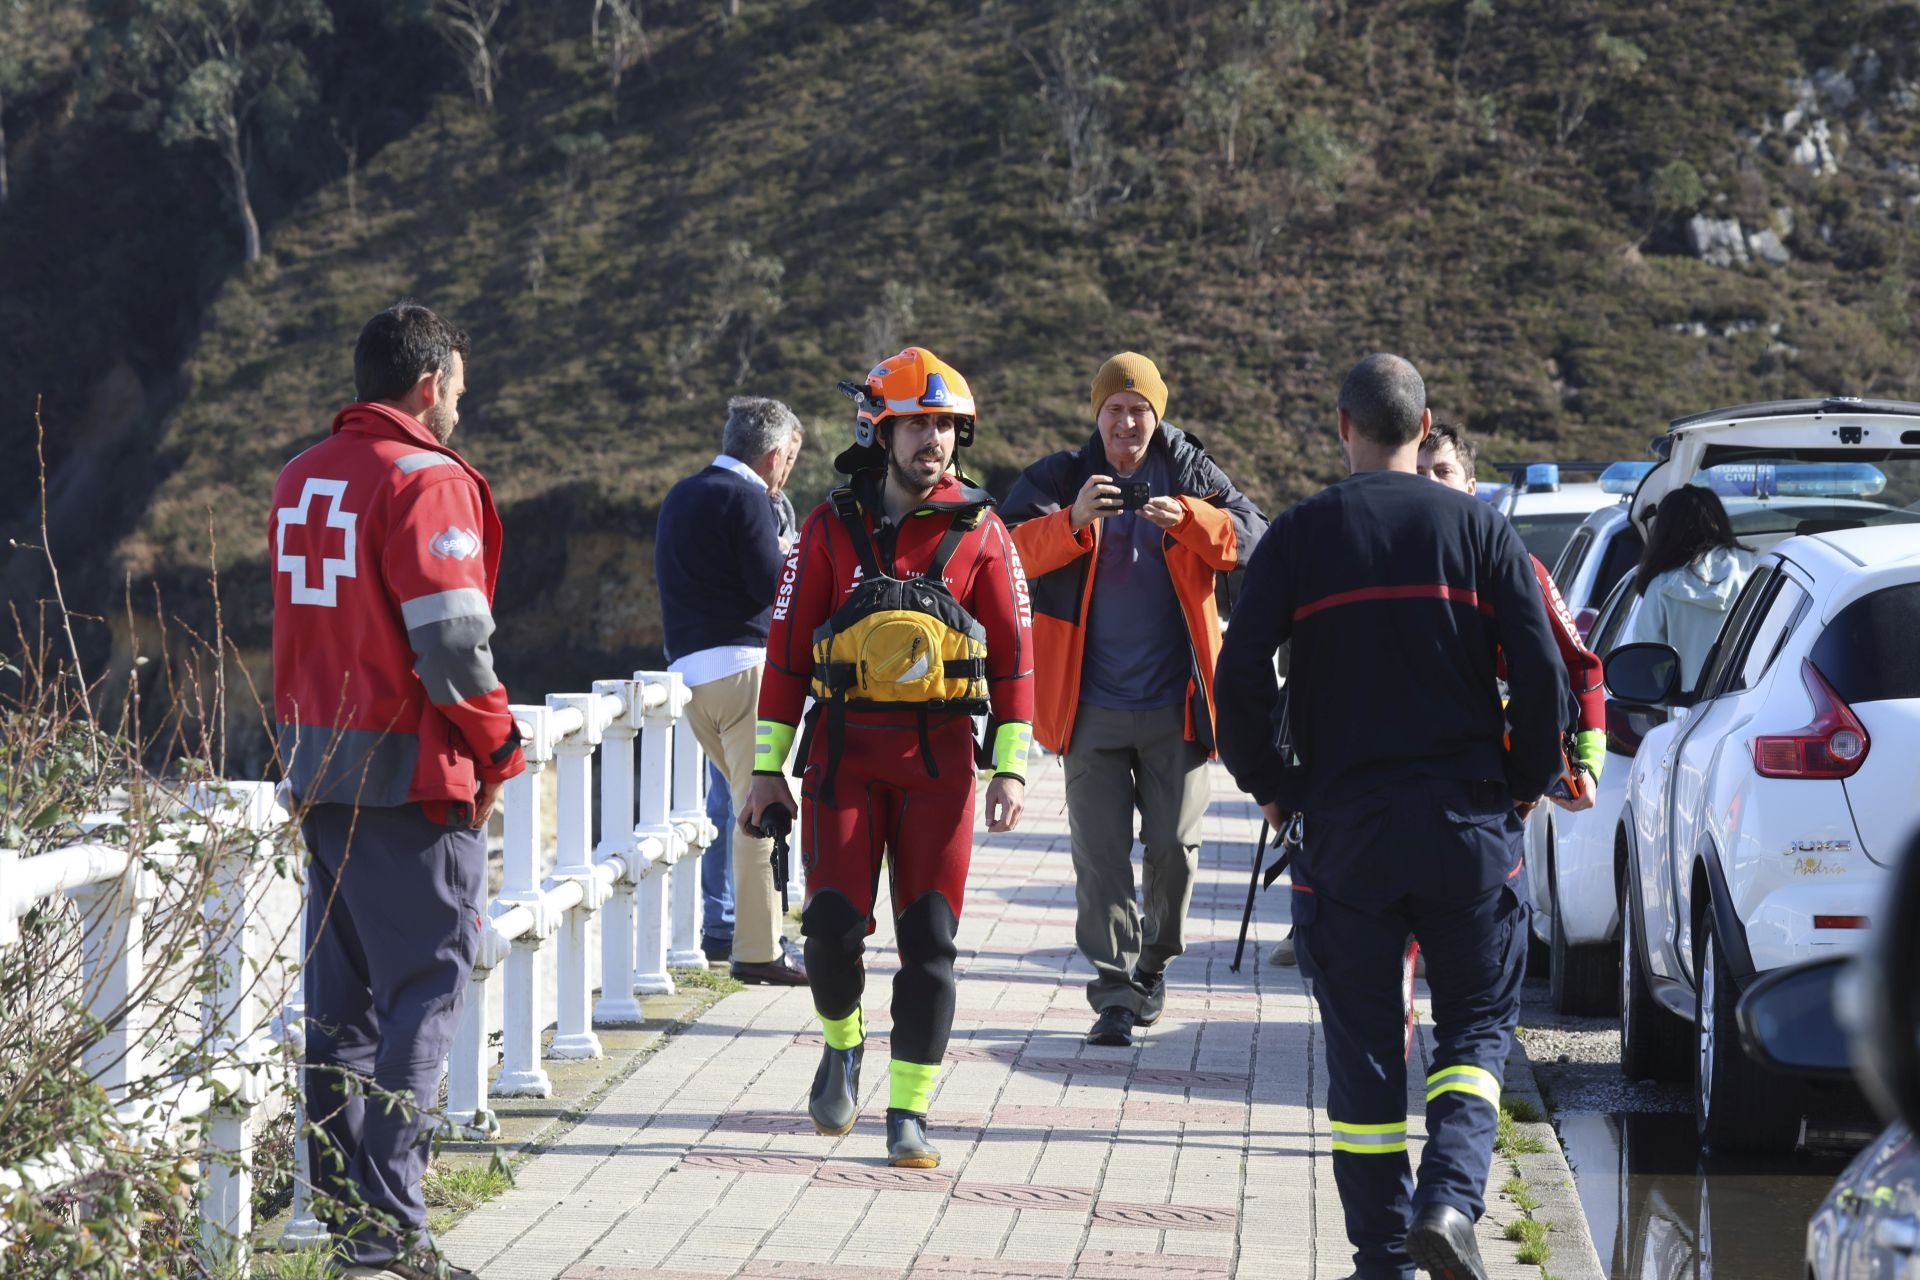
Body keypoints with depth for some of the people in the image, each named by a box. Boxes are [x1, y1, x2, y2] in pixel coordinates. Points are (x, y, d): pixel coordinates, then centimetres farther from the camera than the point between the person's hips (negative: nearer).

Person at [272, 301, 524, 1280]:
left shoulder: (301, 480, 13)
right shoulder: (426, 482, -14)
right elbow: (451, 642, -19)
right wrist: (497, 749, -6)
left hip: (315, 767, 8)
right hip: (410, 776, -8)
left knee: (341, 996, 13)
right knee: (423, 993, -4)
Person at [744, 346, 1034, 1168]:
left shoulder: (978, 531, 3)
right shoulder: (832, 528, 3)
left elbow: (1013, 653, 5)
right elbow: (787, 649, 5)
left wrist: (1011, 768, -3)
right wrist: (767, 769, 3)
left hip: (938, 758, 0)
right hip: (844, 751, 0)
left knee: (928, 938, -3)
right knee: (833, 925, -7)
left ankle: (909, 1115, 4)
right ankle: (842, 1045, 24)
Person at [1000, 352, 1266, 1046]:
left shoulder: (1190, 473, 5)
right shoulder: (1059, 478, 2)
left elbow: (1250, 536, -7)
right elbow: (1014, 550, -12)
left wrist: (1187, 518, -25)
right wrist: (1073, 522, -31)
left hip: (1175, 702, 1)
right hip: (1092, 702, -1)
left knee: (1174, 844, 3)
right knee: (1101, 852, -3)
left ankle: (1153, 961, 25)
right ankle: (1114, 992, -1)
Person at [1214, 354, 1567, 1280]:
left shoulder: (1299, 536, -1)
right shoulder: (1477, 528, 0)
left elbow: (1240, 677, -5)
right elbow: (1542, 671, -5)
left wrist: (1270, 787, 9)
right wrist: (1526, 782, 9)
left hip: (1343, 823, 0)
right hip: (1467, 822, 0)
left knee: (1362, 1046, 9)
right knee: (1478, 1022, 11)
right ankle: (1449, 1199, -12)